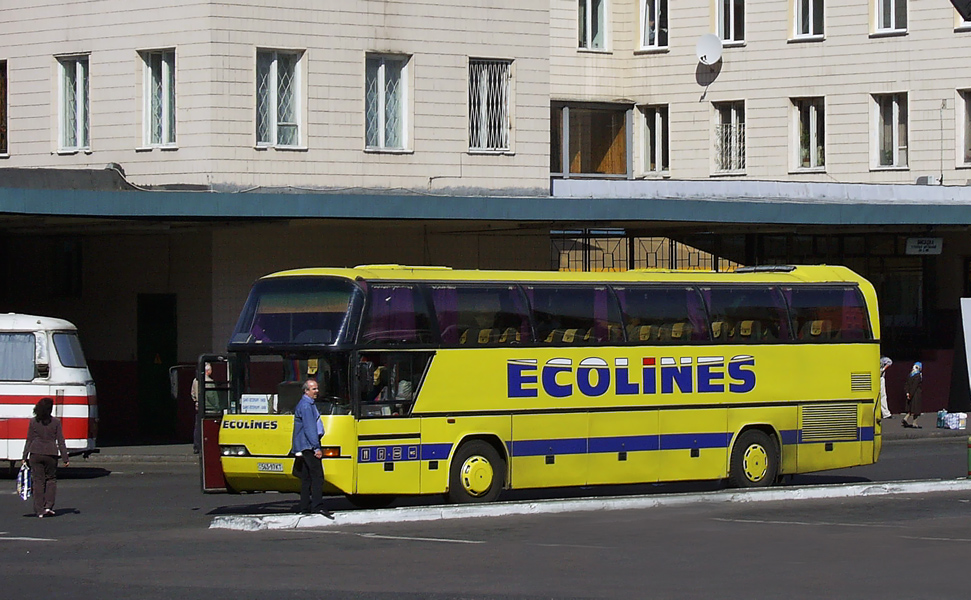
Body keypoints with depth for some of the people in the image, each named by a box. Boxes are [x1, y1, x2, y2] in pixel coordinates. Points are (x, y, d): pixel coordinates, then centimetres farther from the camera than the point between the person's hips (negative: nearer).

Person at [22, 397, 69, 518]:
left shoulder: (33, 422, 0)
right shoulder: (55, 422, -3)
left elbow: (29, 440, 2)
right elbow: (61, 441, -2)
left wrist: (25, 457, 7)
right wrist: (65, 458, 2)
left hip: (35, 454, 1)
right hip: (51, 454, -1)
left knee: (38, 481, 4)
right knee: (51, 479, 15)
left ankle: (40, 510, 3)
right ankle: (49, 506, 3)